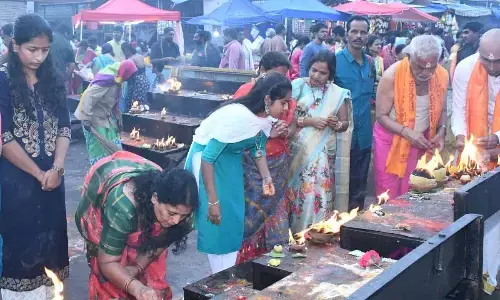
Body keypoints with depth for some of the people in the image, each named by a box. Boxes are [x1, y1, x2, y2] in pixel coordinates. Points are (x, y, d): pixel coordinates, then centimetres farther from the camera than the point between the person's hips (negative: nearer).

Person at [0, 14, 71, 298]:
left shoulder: (54, 82, 6)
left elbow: (64, 128, 4)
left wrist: (56, 169, -10)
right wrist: (38, 173, -11)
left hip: (51, 176, 4)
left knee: (51, 236, 9)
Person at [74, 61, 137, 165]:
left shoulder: (116, 78, 2)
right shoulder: (107, 80, -27)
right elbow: (89, 97, -30)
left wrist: (117, 118, 15)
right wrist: (86, 119, -30)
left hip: (106, 117, 9)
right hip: (94, 118, -9)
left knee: (113, 147, 9)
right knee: (98, 148, -5)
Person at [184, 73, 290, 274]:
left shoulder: (266, 116, -10)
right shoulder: (236, 116, -34)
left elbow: (259, 147, 8)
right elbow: (207, 158, -29)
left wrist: (266, 178, -7)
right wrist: (212, 201, -26)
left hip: (231, 158, 8)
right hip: (207, 156, -7)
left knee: (235, 218, 8)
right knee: (216, 222, -6)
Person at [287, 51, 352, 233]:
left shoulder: (338, 93, 4)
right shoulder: (298, 86, 0)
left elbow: (345, 123, 10)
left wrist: (337, 124, -11)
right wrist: (308, 121, -16)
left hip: (322, 153, 1)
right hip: (298, 150, -1)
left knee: (318, 193, -4)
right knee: (296, 190, 2)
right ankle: (295, 234, 16)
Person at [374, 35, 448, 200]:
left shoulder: (442, 75, -9)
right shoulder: (392, 75, -22)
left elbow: (441, 109, 7)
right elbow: (382, 116, -16)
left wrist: (441, 131, -11)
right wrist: (406, 132, -29)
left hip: (420, 140, 3)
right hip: (390, 139, -3)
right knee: (387, 195, 3)